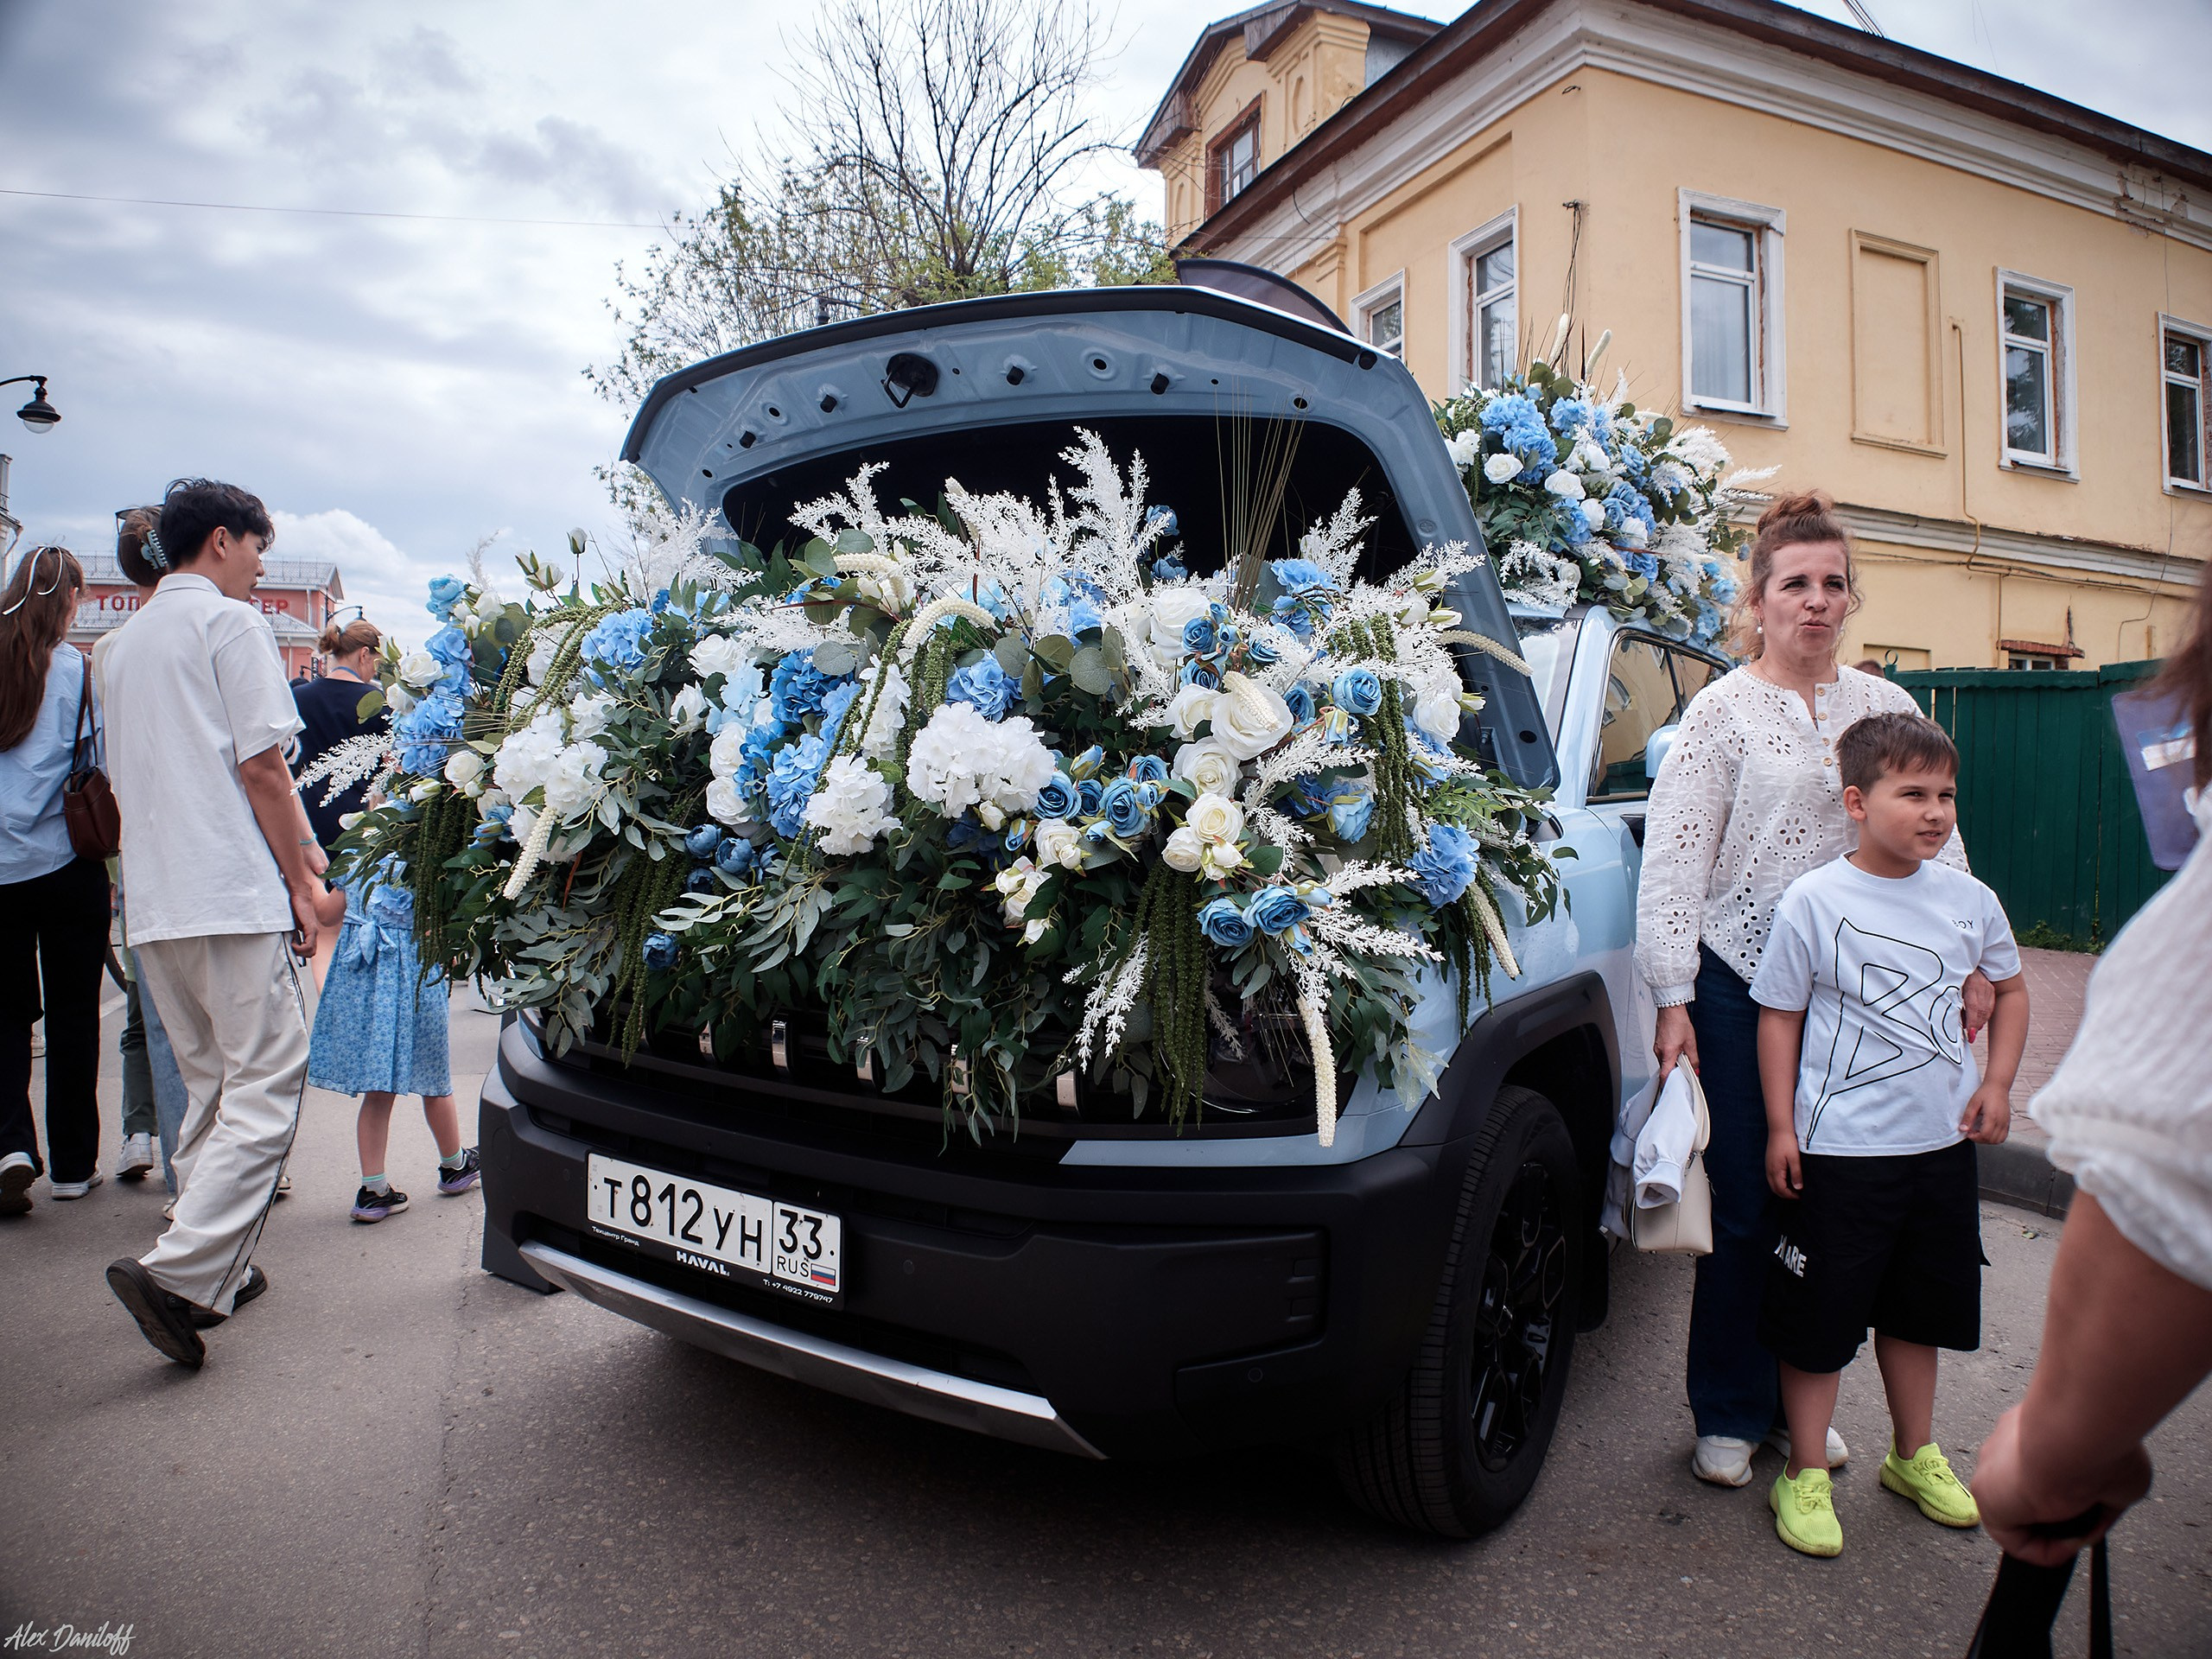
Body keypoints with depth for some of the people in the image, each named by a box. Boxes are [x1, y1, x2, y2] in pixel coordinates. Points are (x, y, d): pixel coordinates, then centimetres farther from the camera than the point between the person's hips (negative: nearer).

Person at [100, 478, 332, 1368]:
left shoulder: (126, 640, 21)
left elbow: (130, 778, 24)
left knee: (211, 1086, 15)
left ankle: (217, 1270, 19)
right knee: (267, 1086, -6)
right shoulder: (230, 622, -4)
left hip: (154, 905, 9)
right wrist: (300, 879, -5)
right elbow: (261, 765, -11)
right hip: (234, 895, -9)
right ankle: (179, 1270, -15)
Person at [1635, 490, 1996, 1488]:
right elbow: (1673, 864, -7)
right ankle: (1730, 1415, 18)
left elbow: (1936, 841, 15)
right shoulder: (1723, 710, -2)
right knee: (1745, 1206, 1)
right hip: (1739, 984, -4)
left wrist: (1968, 960, 5)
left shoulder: (1887, 707, 11)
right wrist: (1672, 1000, -12)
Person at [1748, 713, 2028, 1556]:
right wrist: (1781, 1127, -10)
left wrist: (1997, 1084, 5)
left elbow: (2010, 988, 17)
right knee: (1820, 1315, 5)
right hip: (1840, 1147, -5)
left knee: (1917, 1308, 21)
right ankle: (1805, 1476, 20)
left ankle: (1915, 1454, 40)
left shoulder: (1969, 899, 1)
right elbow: (1780, 1016, -8)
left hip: (1941, 1141, 5)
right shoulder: (1813, 902, -13)